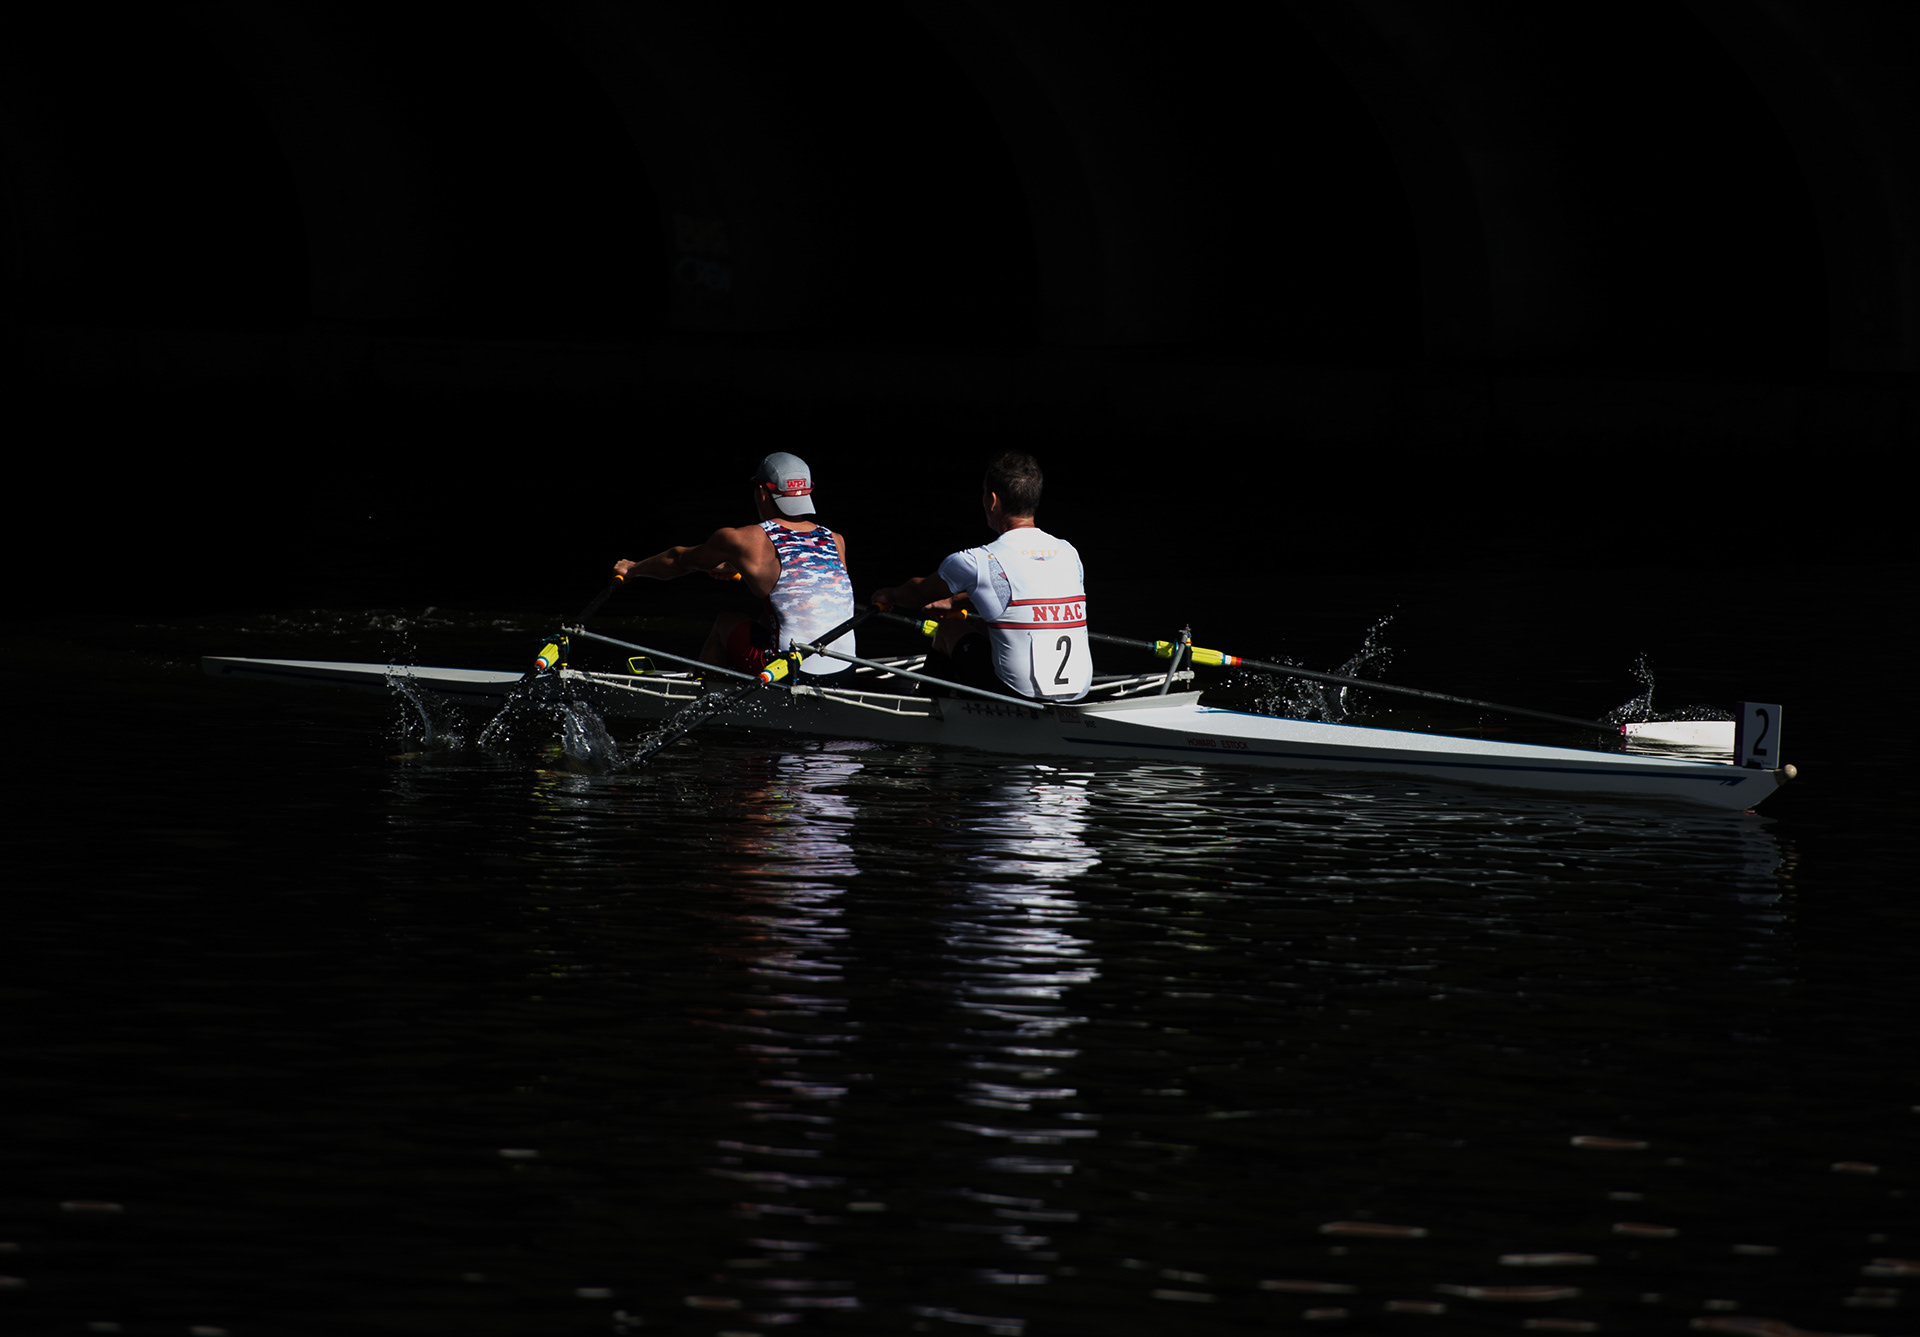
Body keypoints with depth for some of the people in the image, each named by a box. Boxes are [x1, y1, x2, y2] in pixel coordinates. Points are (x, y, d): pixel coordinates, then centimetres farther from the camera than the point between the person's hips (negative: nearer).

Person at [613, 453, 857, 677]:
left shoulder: (741, 540, -3)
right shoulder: (835, 541, 10)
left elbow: (678, 561, 17)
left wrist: (633, 568, 36)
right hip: (843, 672, 5)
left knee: (725, 623, 24)